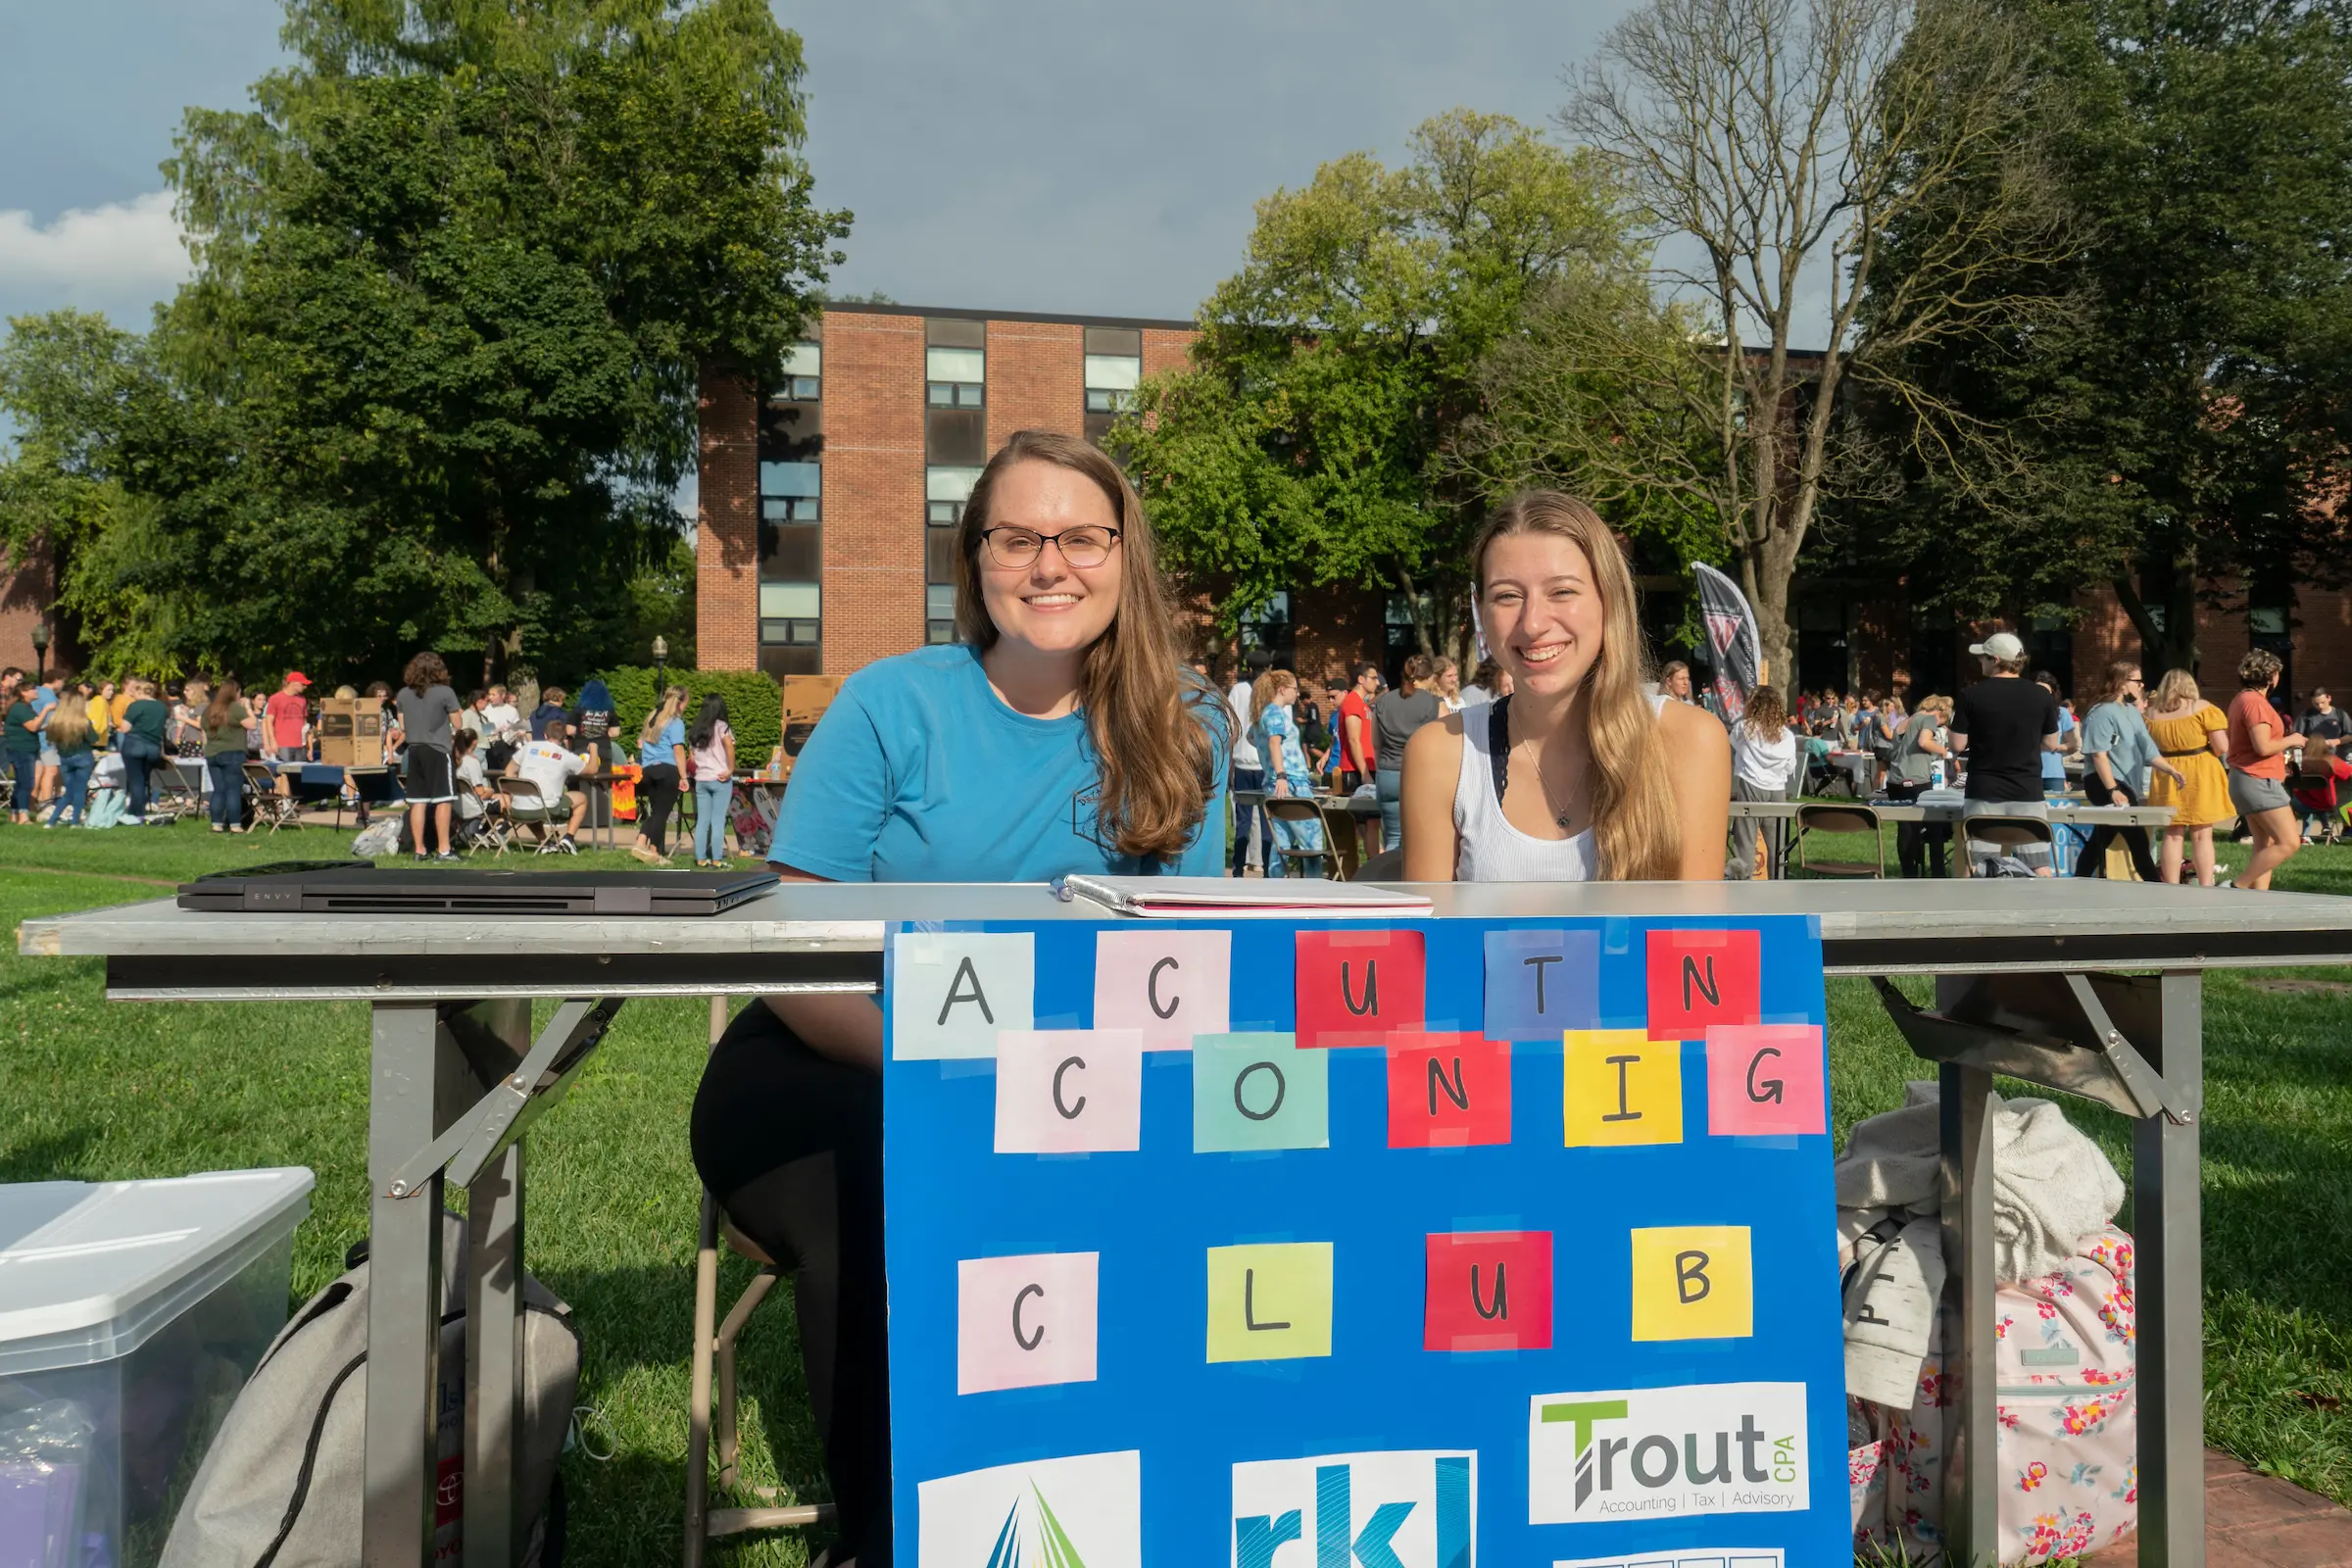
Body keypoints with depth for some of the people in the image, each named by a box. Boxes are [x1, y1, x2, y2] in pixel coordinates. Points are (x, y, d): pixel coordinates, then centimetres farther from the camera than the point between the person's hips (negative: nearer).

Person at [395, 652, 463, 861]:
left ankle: (419, 850, 10)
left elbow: (402, 728, 11)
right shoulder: (445, 692, -9)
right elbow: (457, 724, -5)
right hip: (438, 750, -5)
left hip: (413, 751, 5)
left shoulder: (403, 694, 5)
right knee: (443, 801, -2)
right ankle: (444, 850, -4)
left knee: (417, 802, 7)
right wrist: (453, 739, 14)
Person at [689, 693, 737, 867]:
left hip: (700, 780, 5)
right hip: (720, 780, -5)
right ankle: (717, 860, -3)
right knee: (718, 821, -3)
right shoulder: (721, 726, -5)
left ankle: (700, 858, 9)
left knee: (702, 821, 8)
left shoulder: (695, 730, 13)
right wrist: (730, 769, -18)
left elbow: (691, 758, 12)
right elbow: (729, 744, -23)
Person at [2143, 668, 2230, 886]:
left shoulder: (2152, 713, 3)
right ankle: (2205, 888, 4)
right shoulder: (2202, 709, -6)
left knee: (2172, 835, 7)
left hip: (2166, 777, 3)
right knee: (2202, 836, 3)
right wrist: (2202, 749, 11)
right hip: (2201, 775, -3)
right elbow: (2222, 748, -8)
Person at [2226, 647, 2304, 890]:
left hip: (2247, 779, 11)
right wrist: (2290, 741, -6)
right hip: (2259, 781, -11)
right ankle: (2238, 887, -12)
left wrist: (2283, 744, 20)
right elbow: (2263, 747, -24)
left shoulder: (2241, 699, 14)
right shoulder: (2255, 702, -17)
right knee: (2289, 843, -11)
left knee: (2264, 845, 9)